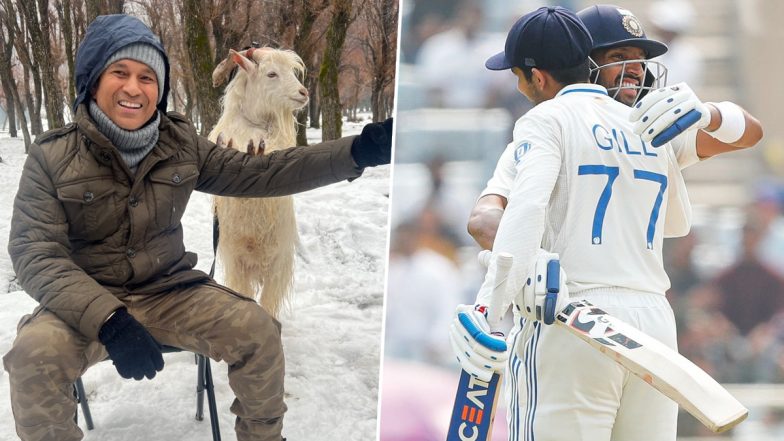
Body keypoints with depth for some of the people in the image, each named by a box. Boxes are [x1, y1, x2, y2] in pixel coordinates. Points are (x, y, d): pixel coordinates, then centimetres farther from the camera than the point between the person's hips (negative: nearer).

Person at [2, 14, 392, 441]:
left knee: (257, 331, -17)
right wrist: (109, 322, -33)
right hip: (87, 302, -4)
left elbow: (256, 173, 3)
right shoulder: (52, 157, -12)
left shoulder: (180, 144, 1)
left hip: (169, 292, 4)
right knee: (35, 355, -34)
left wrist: (356, 152, -10)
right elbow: (35, 252, -18)